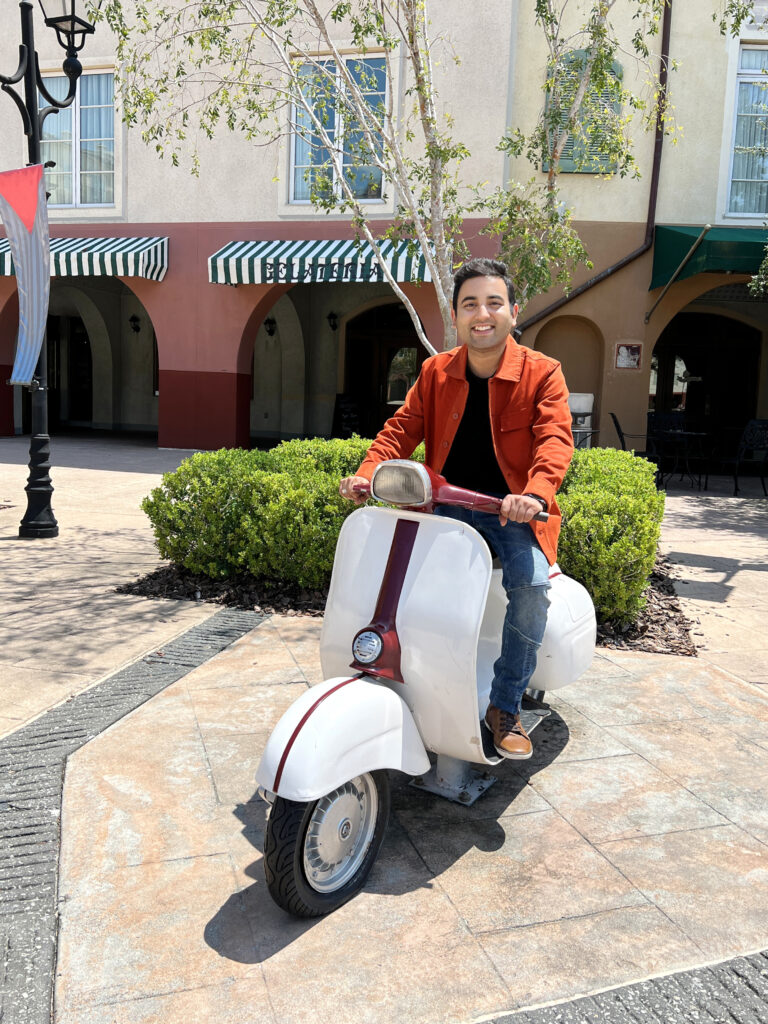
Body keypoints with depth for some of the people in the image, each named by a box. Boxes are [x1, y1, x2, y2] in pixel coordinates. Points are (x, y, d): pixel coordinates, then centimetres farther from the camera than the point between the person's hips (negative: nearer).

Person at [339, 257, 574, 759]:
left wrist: (535, 494, -38)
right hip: (447, 504, 3)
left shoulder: (543, 373, -6)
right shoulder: (436, 372, 5)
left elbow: (555, 439, -18)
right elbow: (403, 427, 1)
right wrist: (367, 473, -17)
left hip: (512, 509, -3)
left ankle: (505, 708, -6)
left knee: (531, 585, -28)